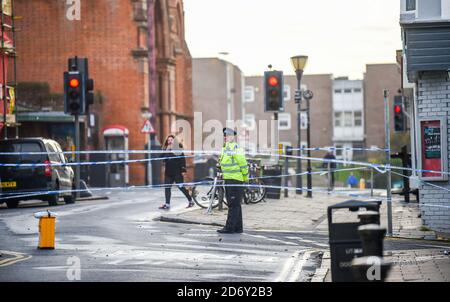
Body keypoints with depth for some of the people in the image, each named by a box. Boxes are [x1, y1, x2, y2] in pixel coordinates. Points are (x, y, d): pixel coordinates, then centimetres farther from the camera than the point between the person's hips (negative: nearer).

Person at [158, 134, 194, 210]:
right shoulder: (166, 150, 9)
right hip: (168, 171, 5)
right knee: (167, 187, 1)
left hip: (177, 172, -5)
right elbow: (163, 159, 6)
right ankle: (167, 204, 4)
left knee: (181, 187, -3)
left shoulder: (178, 148, -5)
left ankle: (190, 201, 11)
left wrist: (183, 170, -15)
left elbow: (183, 159, -8)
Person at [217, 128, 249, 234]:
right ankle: (238, 227, 20)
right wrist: (223, 173, 21)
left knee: (234, 205, -7)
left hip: (235, 180, -10)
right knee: (234, 205, 14)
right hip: (228, 179, 10)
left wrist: (245, 177, -11)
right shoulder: (225, 148, 15)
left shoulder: (235, 148, -16)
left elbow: (243, 164, -16)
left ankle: (230, 227, -7)